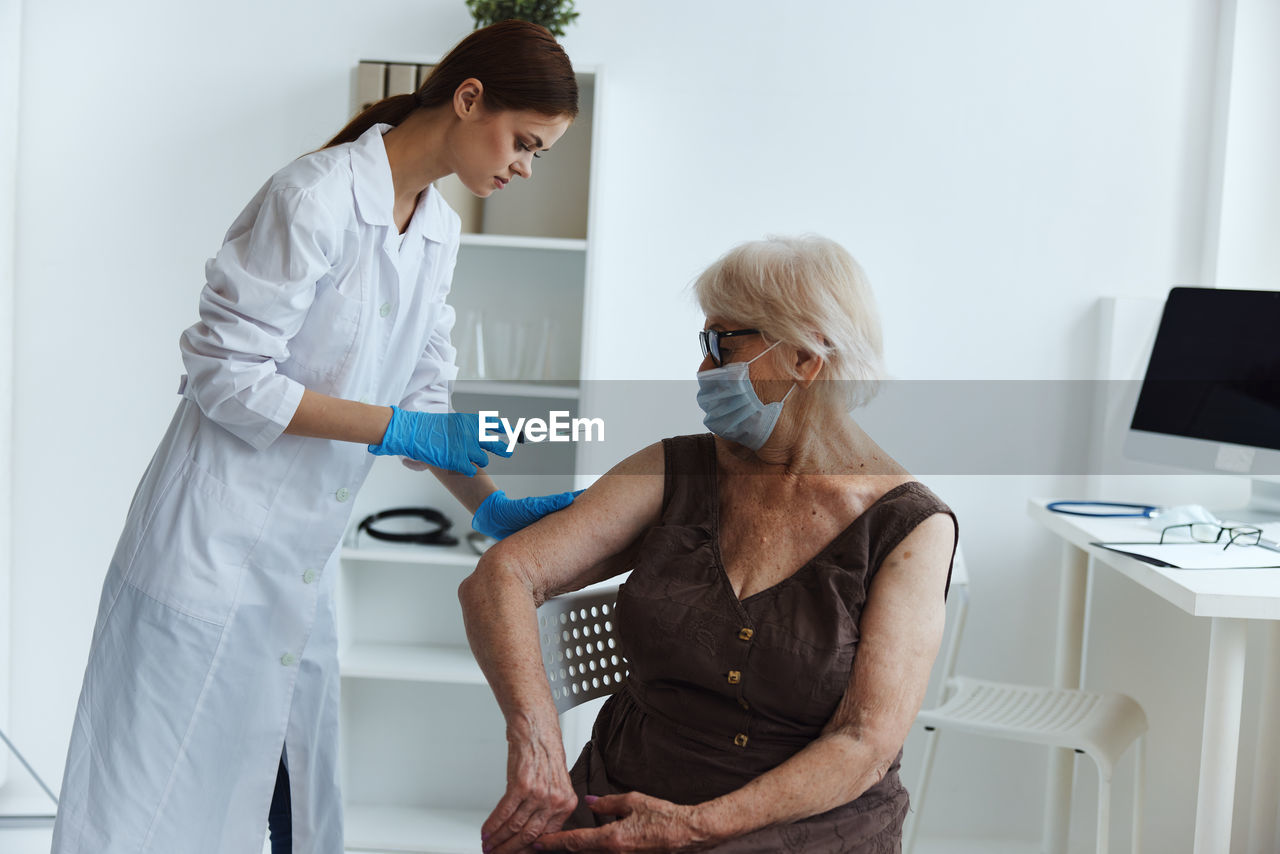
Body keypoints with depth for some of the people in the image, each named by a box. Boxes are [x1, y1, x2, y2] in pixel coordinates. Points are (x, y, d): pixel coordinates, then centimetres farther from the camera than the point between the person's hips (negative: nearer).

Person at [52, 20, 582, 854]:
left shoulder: (439, 232, 8)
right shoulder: (315, 197, -17)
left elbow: (424, 393, 11)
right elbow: (227, 374, -19)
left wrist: (488, 504, -3)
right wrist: (399, 431, -20)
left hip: (305, 561, 8)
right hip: (222, 544, -8)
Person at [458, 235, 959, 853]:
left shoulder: (913, 529, -4)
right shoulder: (675, 473, 4)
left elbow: (868, 745, -10)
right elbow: (500, 577, -4)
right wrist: (534, 734, -22)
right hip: (623, 801, 3)